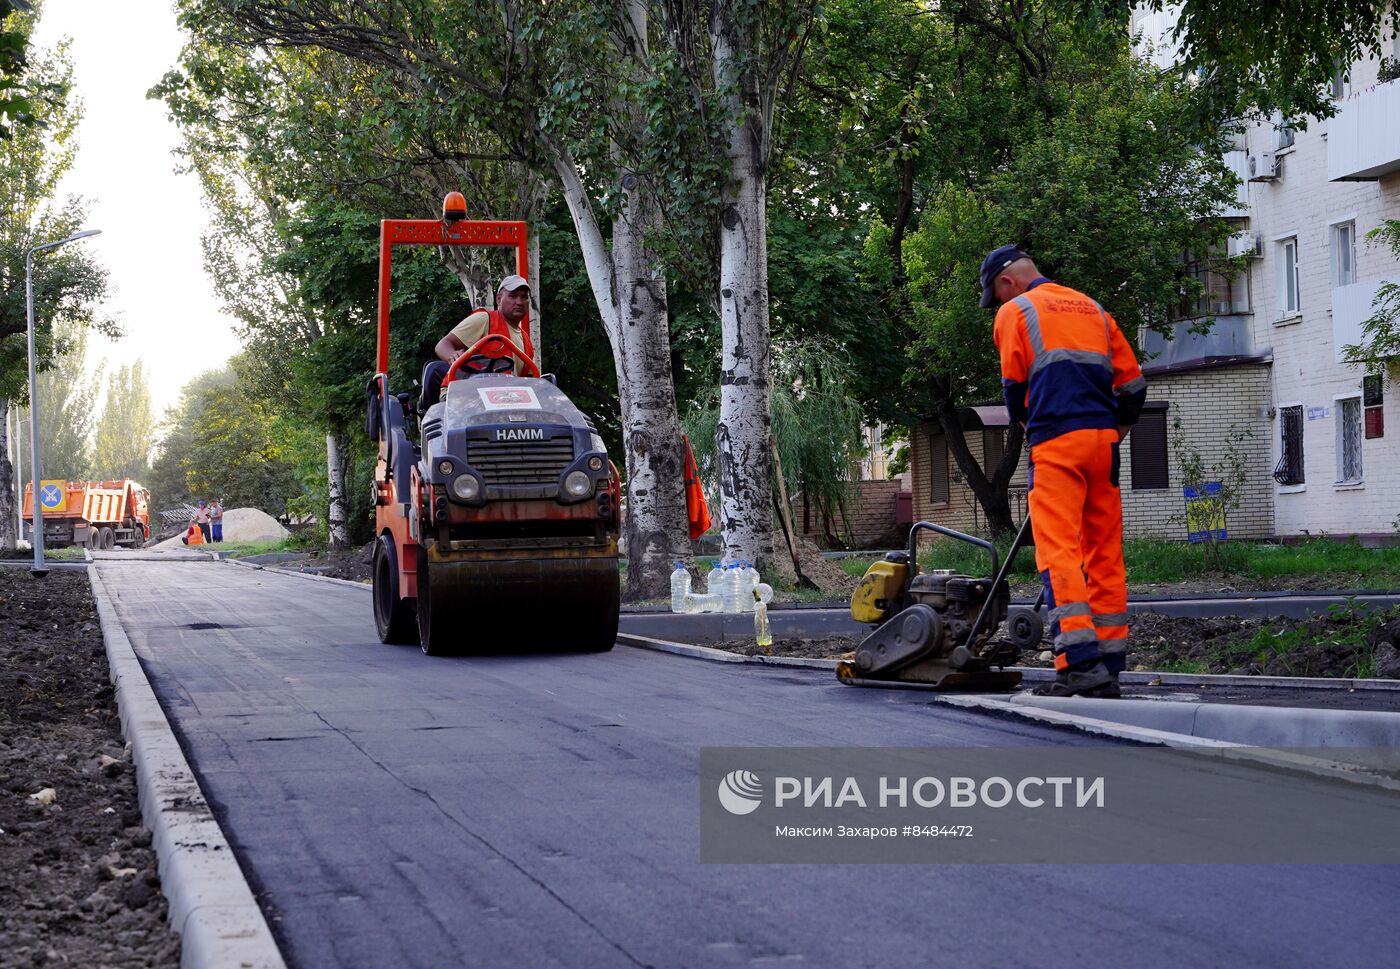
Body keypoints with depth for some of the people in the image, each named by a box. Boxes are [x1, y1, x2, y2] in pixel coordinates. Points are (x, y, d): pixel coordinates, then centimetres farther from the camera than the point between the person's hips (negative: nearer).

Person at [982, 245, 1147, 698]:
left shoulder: (1015, 312, 5)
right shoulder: (1093, 309, 21)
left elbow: (1015, 387, 6)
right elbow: (1133, 381, 17)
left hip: (1057, 443, -6)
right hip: (1103, 439, 6)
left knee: (1059, 553, -10)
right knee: (1105, 555, 8)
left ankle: (1081, 662, -21)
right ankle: (1109, 667, 9)